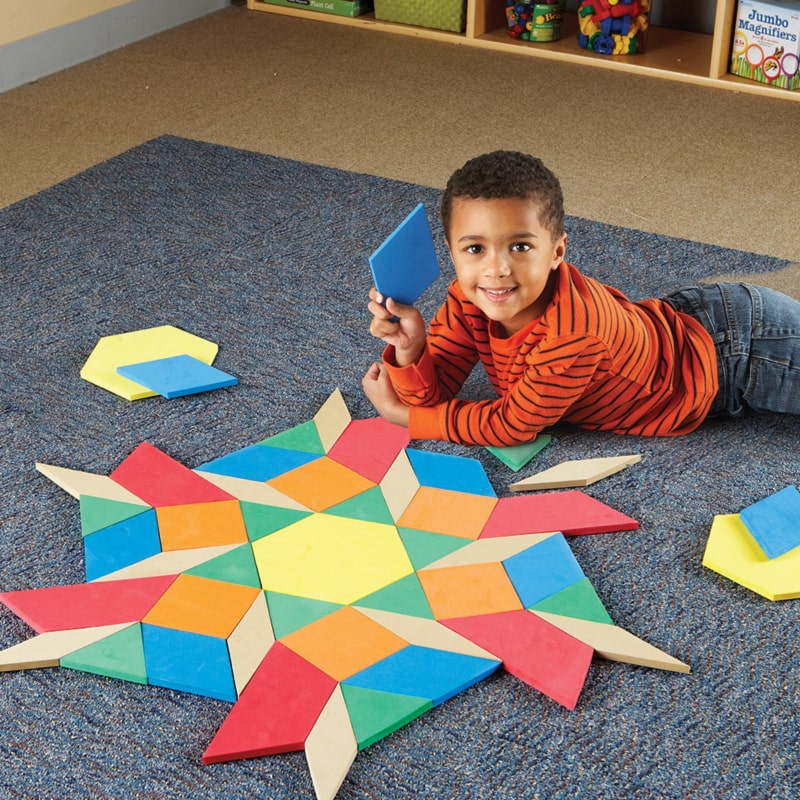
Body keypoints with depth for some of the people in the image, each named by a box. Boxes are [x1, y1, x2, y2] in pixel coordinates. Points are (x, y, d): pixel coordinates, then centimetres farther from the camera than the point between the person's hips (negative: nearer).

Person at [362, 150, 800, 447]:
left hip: (732, 346, -7)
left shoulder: (573, 334, -41)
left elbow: (512, 425, -30)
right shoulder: (471, 298, -21)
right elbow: (433, 393, -17)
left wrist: (401, 413, -28)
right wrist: (410, 348, -37)